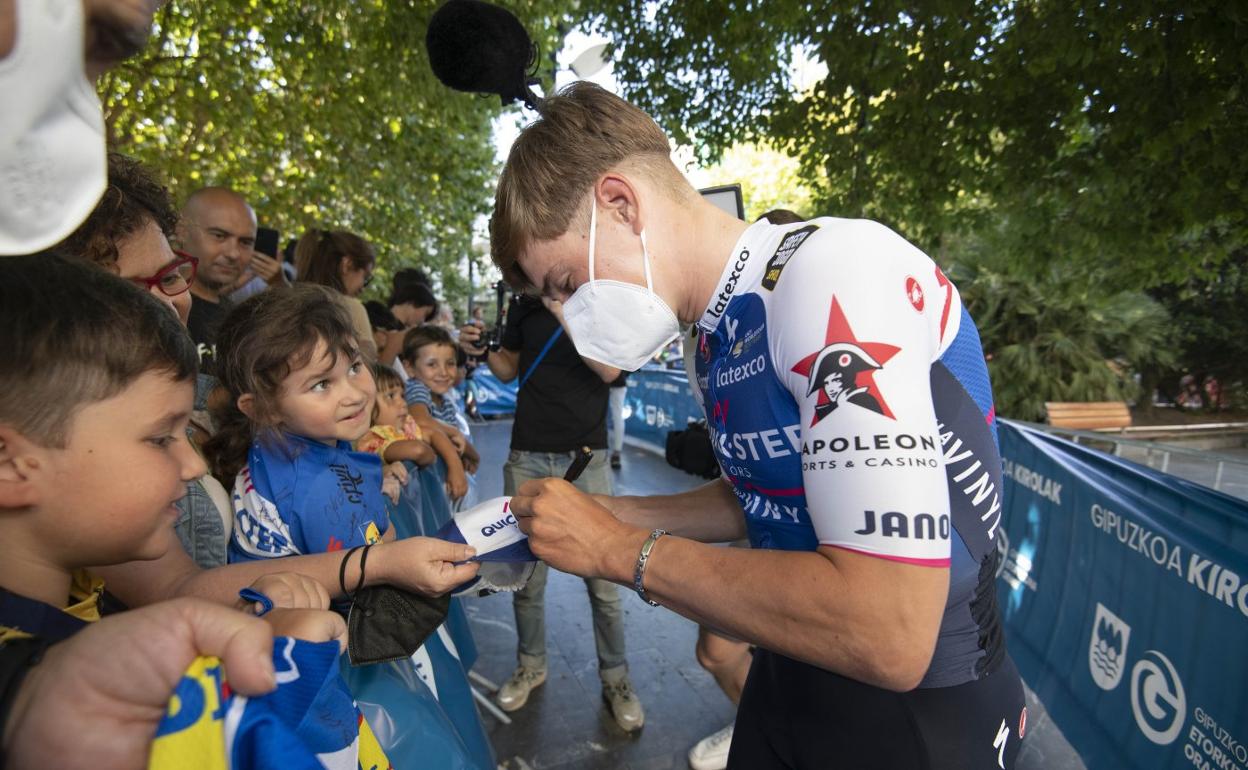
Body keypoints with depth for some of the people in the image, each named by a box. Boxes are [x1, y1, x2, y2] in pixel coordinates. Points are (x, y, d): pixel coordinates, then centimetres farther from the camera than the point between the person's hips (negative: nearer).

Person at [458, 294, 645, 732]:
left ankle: (615, 678, 23)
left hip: (585, 458, -2)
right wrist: (483, 353, -4)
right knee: (526, 576, 10)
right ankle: (531, 666, 33)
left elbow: (610, 370, -16)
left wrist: (562, 309, -24)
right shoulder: (524, 303, 6)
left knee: (602, 582, 2)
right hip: (527, 457, 3)